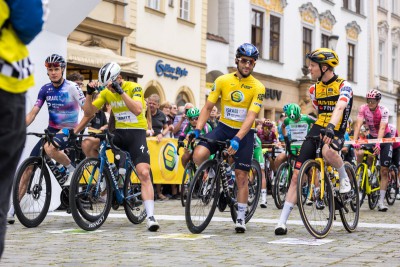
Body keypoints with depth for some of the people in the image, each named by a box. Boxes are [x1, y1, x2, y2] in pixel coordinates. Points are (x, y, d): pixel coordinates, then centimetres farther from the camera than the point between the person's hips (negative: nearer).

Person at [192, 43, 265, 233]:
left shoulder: (258, 87, -11)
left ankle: (240, 218, 13)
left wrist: (237, 139, -33)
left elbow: (251, 116, -20)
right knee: (198, 155, -25)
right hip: (224, 127, 1)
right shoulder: (222, 81, -5)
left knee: (241, 176, -1)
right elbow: (208, 107, -2)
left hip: (244, 132, -1)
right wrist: (197, 130, -15)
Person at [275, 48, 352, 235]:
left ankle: (344, 179, -9)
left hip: (334, 132, -5)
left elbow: (339, 108, -27)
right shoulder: (314, 89, 12)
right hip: (316, 130, 6)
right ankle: (282, 221, -2)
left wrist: (331, 128, -43)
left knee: (327, 151, -42)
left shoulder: (343, 86, -9)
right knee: (297, 175, -6)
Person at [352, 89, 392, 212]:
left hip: (385, 138, -3)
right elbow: (358, 124, -28)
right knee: (359, 154, -28)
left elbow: (382, 128, -36)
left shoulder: (384, 110, -25)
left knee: (384, 171, -7)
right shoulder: (363, 108, -18)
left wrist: (378, 144, -51)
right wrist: (355, 141, -43)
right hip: (372, 136, 3)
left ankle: (381, 201, -4)